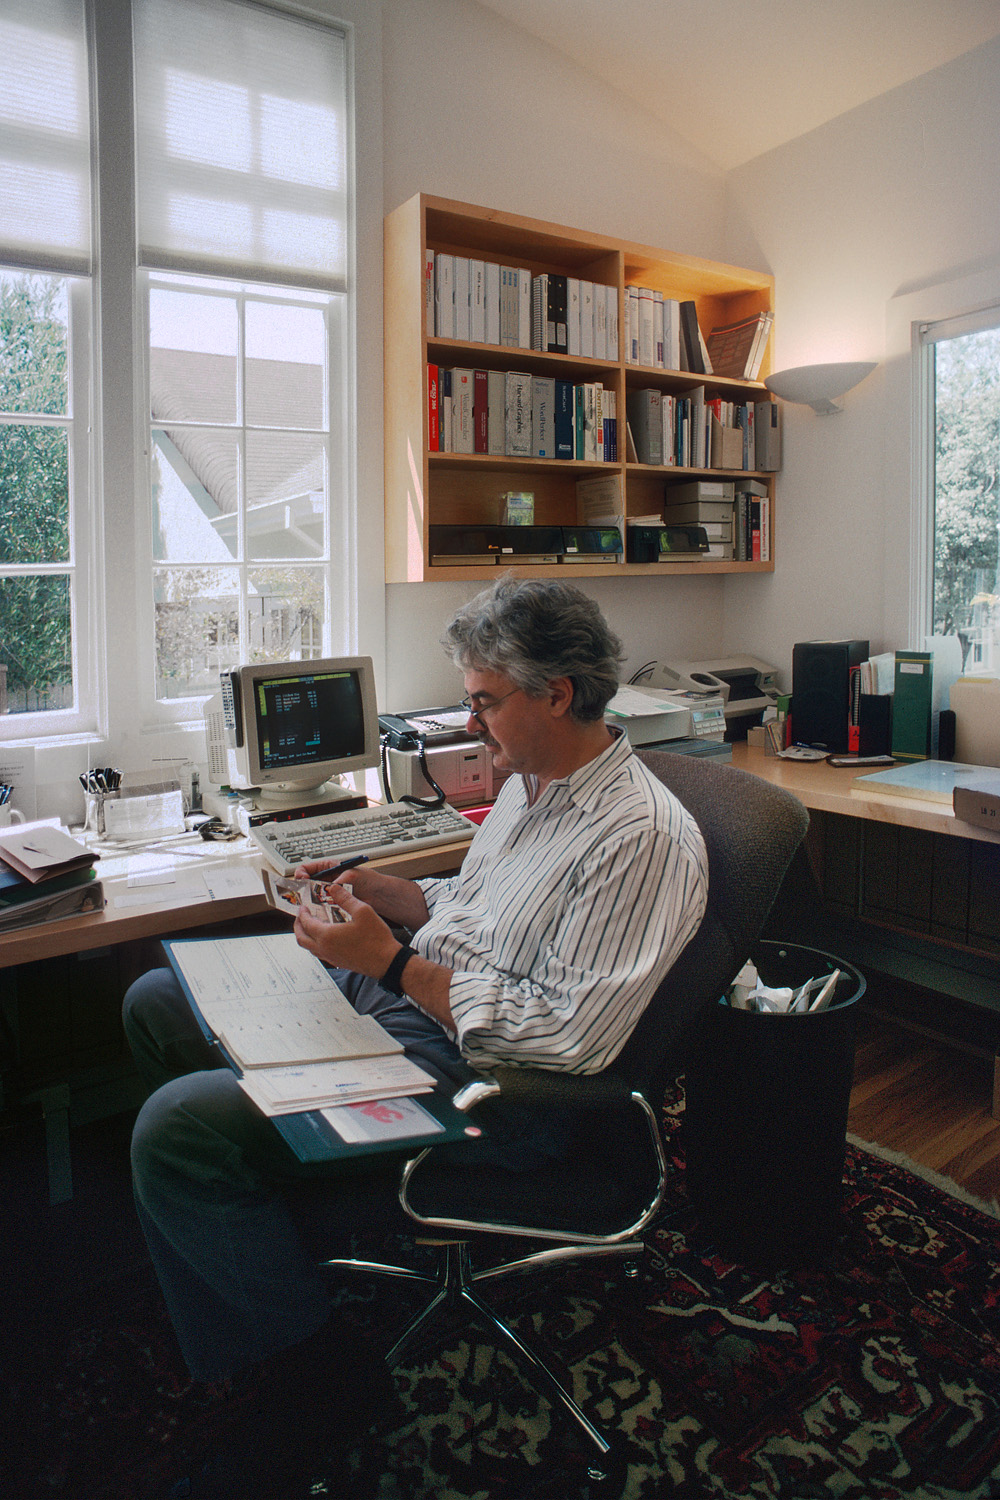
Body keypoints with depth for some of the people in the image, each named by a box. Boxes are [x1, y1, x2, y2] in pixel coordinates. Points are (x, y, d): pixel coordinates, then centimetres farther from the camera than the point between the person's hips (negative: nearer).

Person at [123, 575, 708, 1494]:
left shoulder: (643, 838, -21)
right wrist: (376, 892, 4)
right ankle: (263, 1201, 26)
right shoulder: (532, 783, 9)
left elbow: (570, 1037, -26)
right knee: (159, 1000, 13)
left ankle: (306, 1350, 3)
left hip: (480, 1072, -10)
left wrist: (396, 965, -23)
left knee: (176, 1127, -21)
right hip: (400, 996, 10)